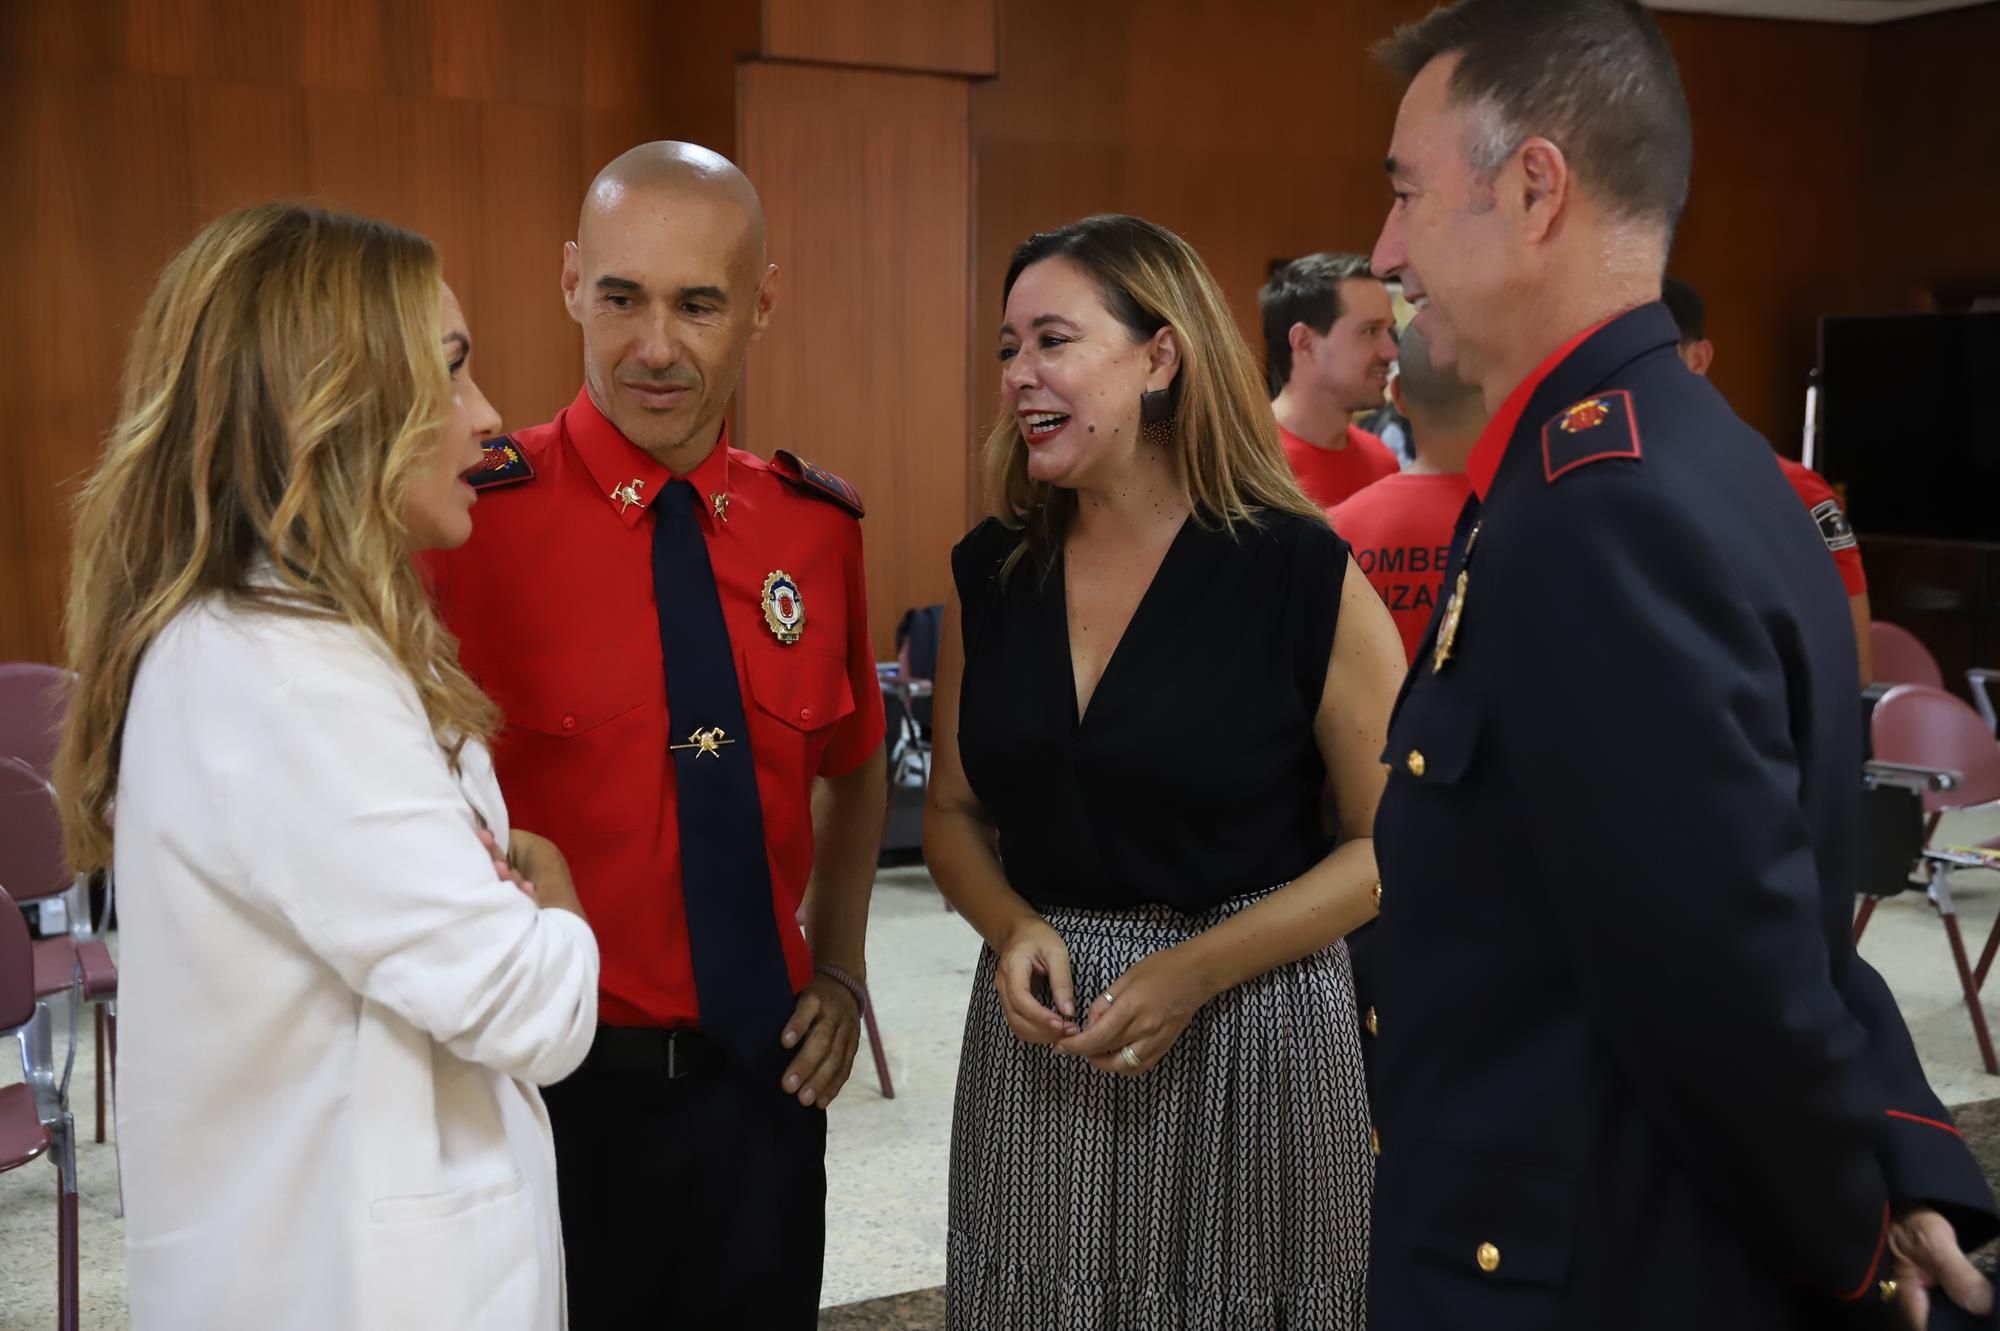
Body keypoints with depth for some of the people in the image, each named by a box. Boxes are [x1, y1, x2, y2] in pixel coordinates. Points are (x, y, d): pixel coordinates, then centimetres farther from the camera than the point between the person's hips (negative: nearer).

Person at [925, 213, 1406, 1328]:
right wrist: (1013, 929, -8)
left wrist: (1197, 970, -16)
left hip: (1250, 1038, -3)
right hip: (1038, 1044, 4)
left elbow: (1393, 841, -7)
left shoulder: (1302, 574, -11)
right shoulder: (992, 574, 2)